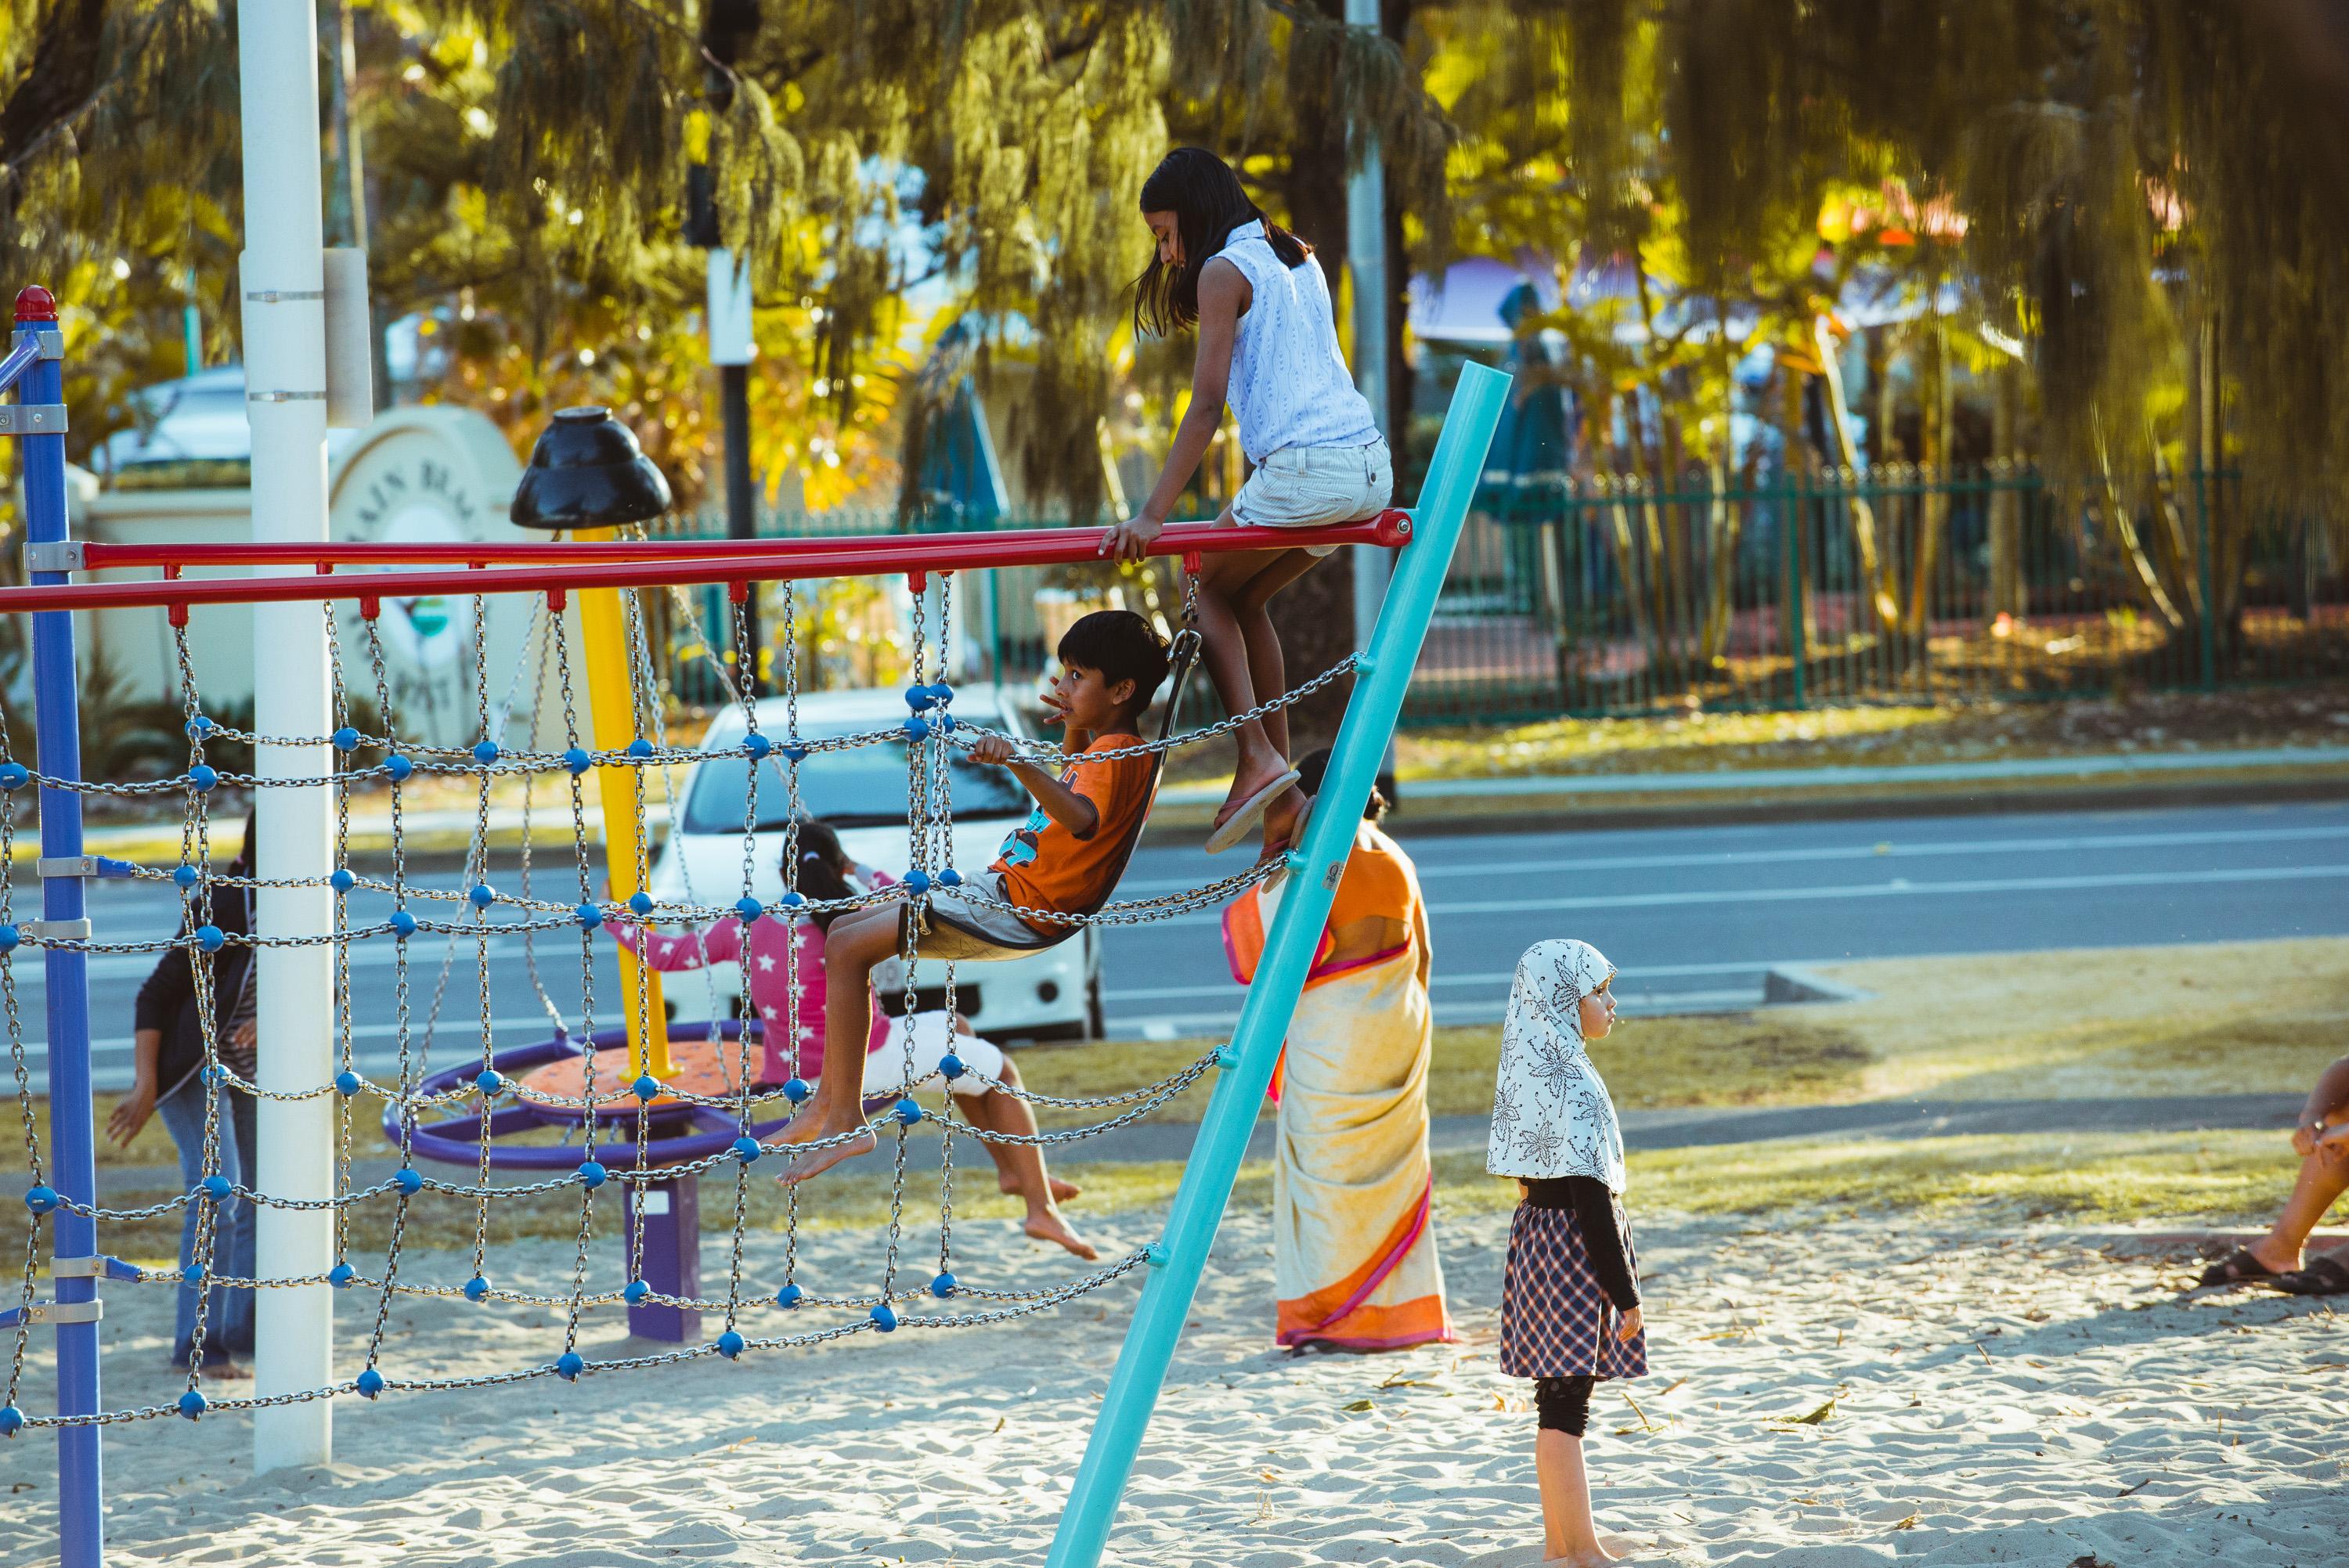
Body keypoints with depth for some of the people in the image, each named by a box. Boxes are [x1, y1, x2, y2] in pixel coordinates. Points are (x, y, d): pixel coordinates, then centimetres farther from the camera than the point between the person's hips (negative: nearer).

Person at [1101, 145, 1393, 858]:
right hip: (1371, 464, 8)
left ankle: (1257, 758, -2)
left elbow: (1207, 404, -11)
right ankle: (1282, 793, 14)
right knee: (1243, 599, 22)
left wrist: (1153, 515, -13)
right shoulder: (1298, 260, 21)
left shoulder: (1224, 270, -3)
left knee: (1208, 587, 14)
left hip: (1303, 467, -8)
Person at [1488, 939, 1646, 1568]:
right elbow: (1590, 1193, -20)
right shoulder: (1573, 1084, -19)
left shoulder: (1532, 1070, 9)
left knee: (1558, 1402, 15)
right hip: (1572, 1247, -10)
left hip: (1538, 1230, 10)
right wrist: (1624, 1292, -15)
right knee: (1565, 1405, -7)